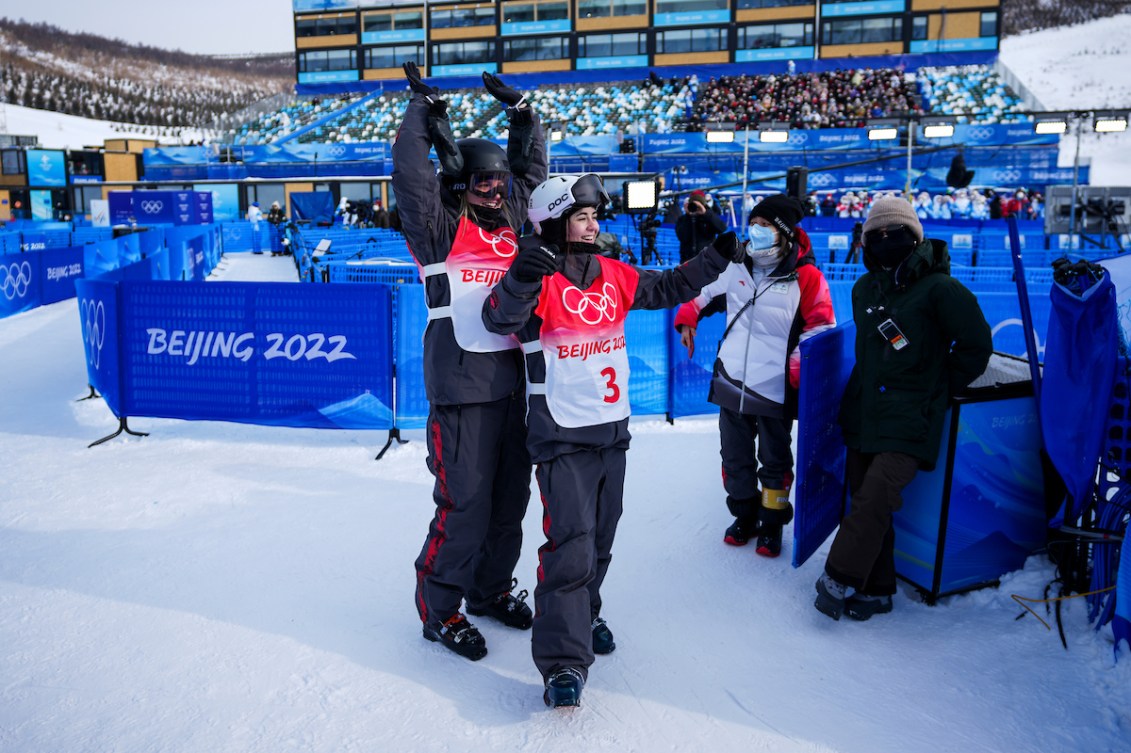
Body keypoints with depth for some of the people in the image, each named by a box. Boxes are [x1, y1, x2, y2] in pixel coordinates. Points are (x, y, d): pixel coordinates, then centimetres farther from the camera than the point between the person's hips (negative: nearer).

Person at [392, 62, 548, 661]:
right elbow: (410, 175, -15)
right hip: (462, 387, -7)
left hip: (514, 381, 7)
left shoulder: (512, 225, 15)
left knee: (511, 495, 16)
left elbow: (532, 169, 25)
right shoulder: (440, 229, -2)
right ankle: (439, 608, 16)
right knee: (465, 503, -3)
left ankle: (492, 589, 35)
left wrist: (522, 115, 19)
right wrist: (423, 112, -8)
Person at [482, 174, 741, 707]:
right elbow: (500, 318, -29)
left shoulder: (614, 275, 8)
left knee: (599, 539, 19)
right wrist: (522, 278, -46)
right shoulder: (540, 280, -12)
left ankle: (584, 614, 41)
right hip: (561, 438, -7)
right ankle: (563, 660, -2)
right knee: (570, 547, -10)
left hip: (612, 430, 7)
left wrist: (715, 258, 15)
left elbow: (666, 288, 20)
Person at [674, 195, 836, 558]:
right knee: (735, 457, 16)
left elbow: (821, 327, -5)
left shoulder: (806, 277, -10)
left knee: (774, 462, 11)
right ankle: (744, 515, 35)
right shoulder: (736, 267, 3)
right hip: (731, 383, 4)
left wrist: (798, 365, -14)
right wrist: (687, 318, 5)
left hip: (775, 390, -4)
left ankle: (772, 524, 29)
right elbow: (703, 289, 18)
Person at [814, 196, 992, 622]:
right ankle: (875, 590, 19)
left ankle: (840, 578, -9)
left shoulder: (938, 289, -8)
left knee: (875, 497, -19)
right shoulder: (864, 290, 11)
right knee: (866, 498, 7)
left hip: (909, 419, -6)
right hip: (863, 412, 6)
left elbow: (976, 346, -4)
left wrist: (938, 388, 3)